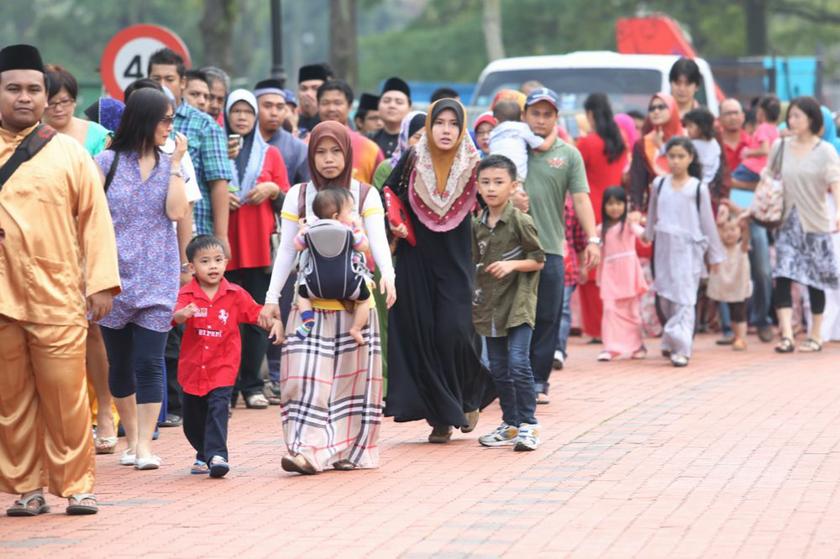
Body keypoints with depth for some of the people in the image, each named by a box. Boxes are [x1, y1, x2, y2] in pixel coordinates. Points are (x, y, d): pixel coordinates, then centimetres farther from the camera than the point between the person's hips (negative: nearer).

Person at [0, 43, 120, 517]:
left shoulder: (69, 153, 5)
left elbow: (95, 219, 3)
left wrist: (101, 282, -3)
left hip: (57, 299, -2)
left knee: (66, 400, -2)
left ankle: (76, 486, 7)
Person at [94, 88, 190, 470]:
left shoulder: (170, 165, 7)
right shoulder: (108, 162, 1)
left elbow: (176, 212, -6)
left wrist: (176, 164, -6)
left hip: (157, 277, 0)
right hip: (115, 276, 0)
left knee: (149, 362, -8)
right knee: (120, 363, 8)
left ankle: (145, 444, -9)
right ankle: (131, 438, 22)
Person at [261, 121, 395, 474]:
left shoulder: (365, 195, 3)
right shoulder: (298, 196, 7)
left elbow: (378, 241, -8)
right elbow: (286, 251, 8)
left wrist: (387, 273, -28)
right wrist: (272, 297, 2)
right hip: (310, 301, 0)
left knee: (351, 376, 1)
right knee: (306, 376, -10)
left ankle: (348, 450, 7)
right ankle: (308, 450, -16)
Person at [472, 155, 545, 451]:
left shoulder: (520, 221, -9)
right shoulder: (477, 225, 8)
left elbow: (538, 260, -5)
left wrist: (512, 264, -19)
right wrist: (476, 298, 14)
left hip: (518, 303, -6)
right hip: (490, 304, 6)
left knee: (518, 363, -16)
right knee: (498, 368, 10)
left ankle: (528, 424, -7)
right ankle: (510, 424, 21)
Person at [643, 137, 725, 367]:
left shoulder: (698, 188, -1)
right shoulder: (659, 184, 7)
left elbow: (708, 222, 4)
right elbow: (652, 216, 17)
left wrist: (714, 255, 7)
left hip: (689, 248, -3)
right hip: (664, 247, 3)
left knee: (684, 299, -8)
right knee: (665, 297, 8)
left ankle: (681, 348, -12)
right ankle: (671, 342, 24)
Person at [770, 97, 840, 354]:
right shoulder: (780, 147, 6)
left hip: (815, 224, -2)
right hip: (787, 223, 2)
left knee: (815, 281, 6)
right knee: (783, 277, -13)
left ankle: (815, 335, 18)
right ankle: (786, 334, -17)